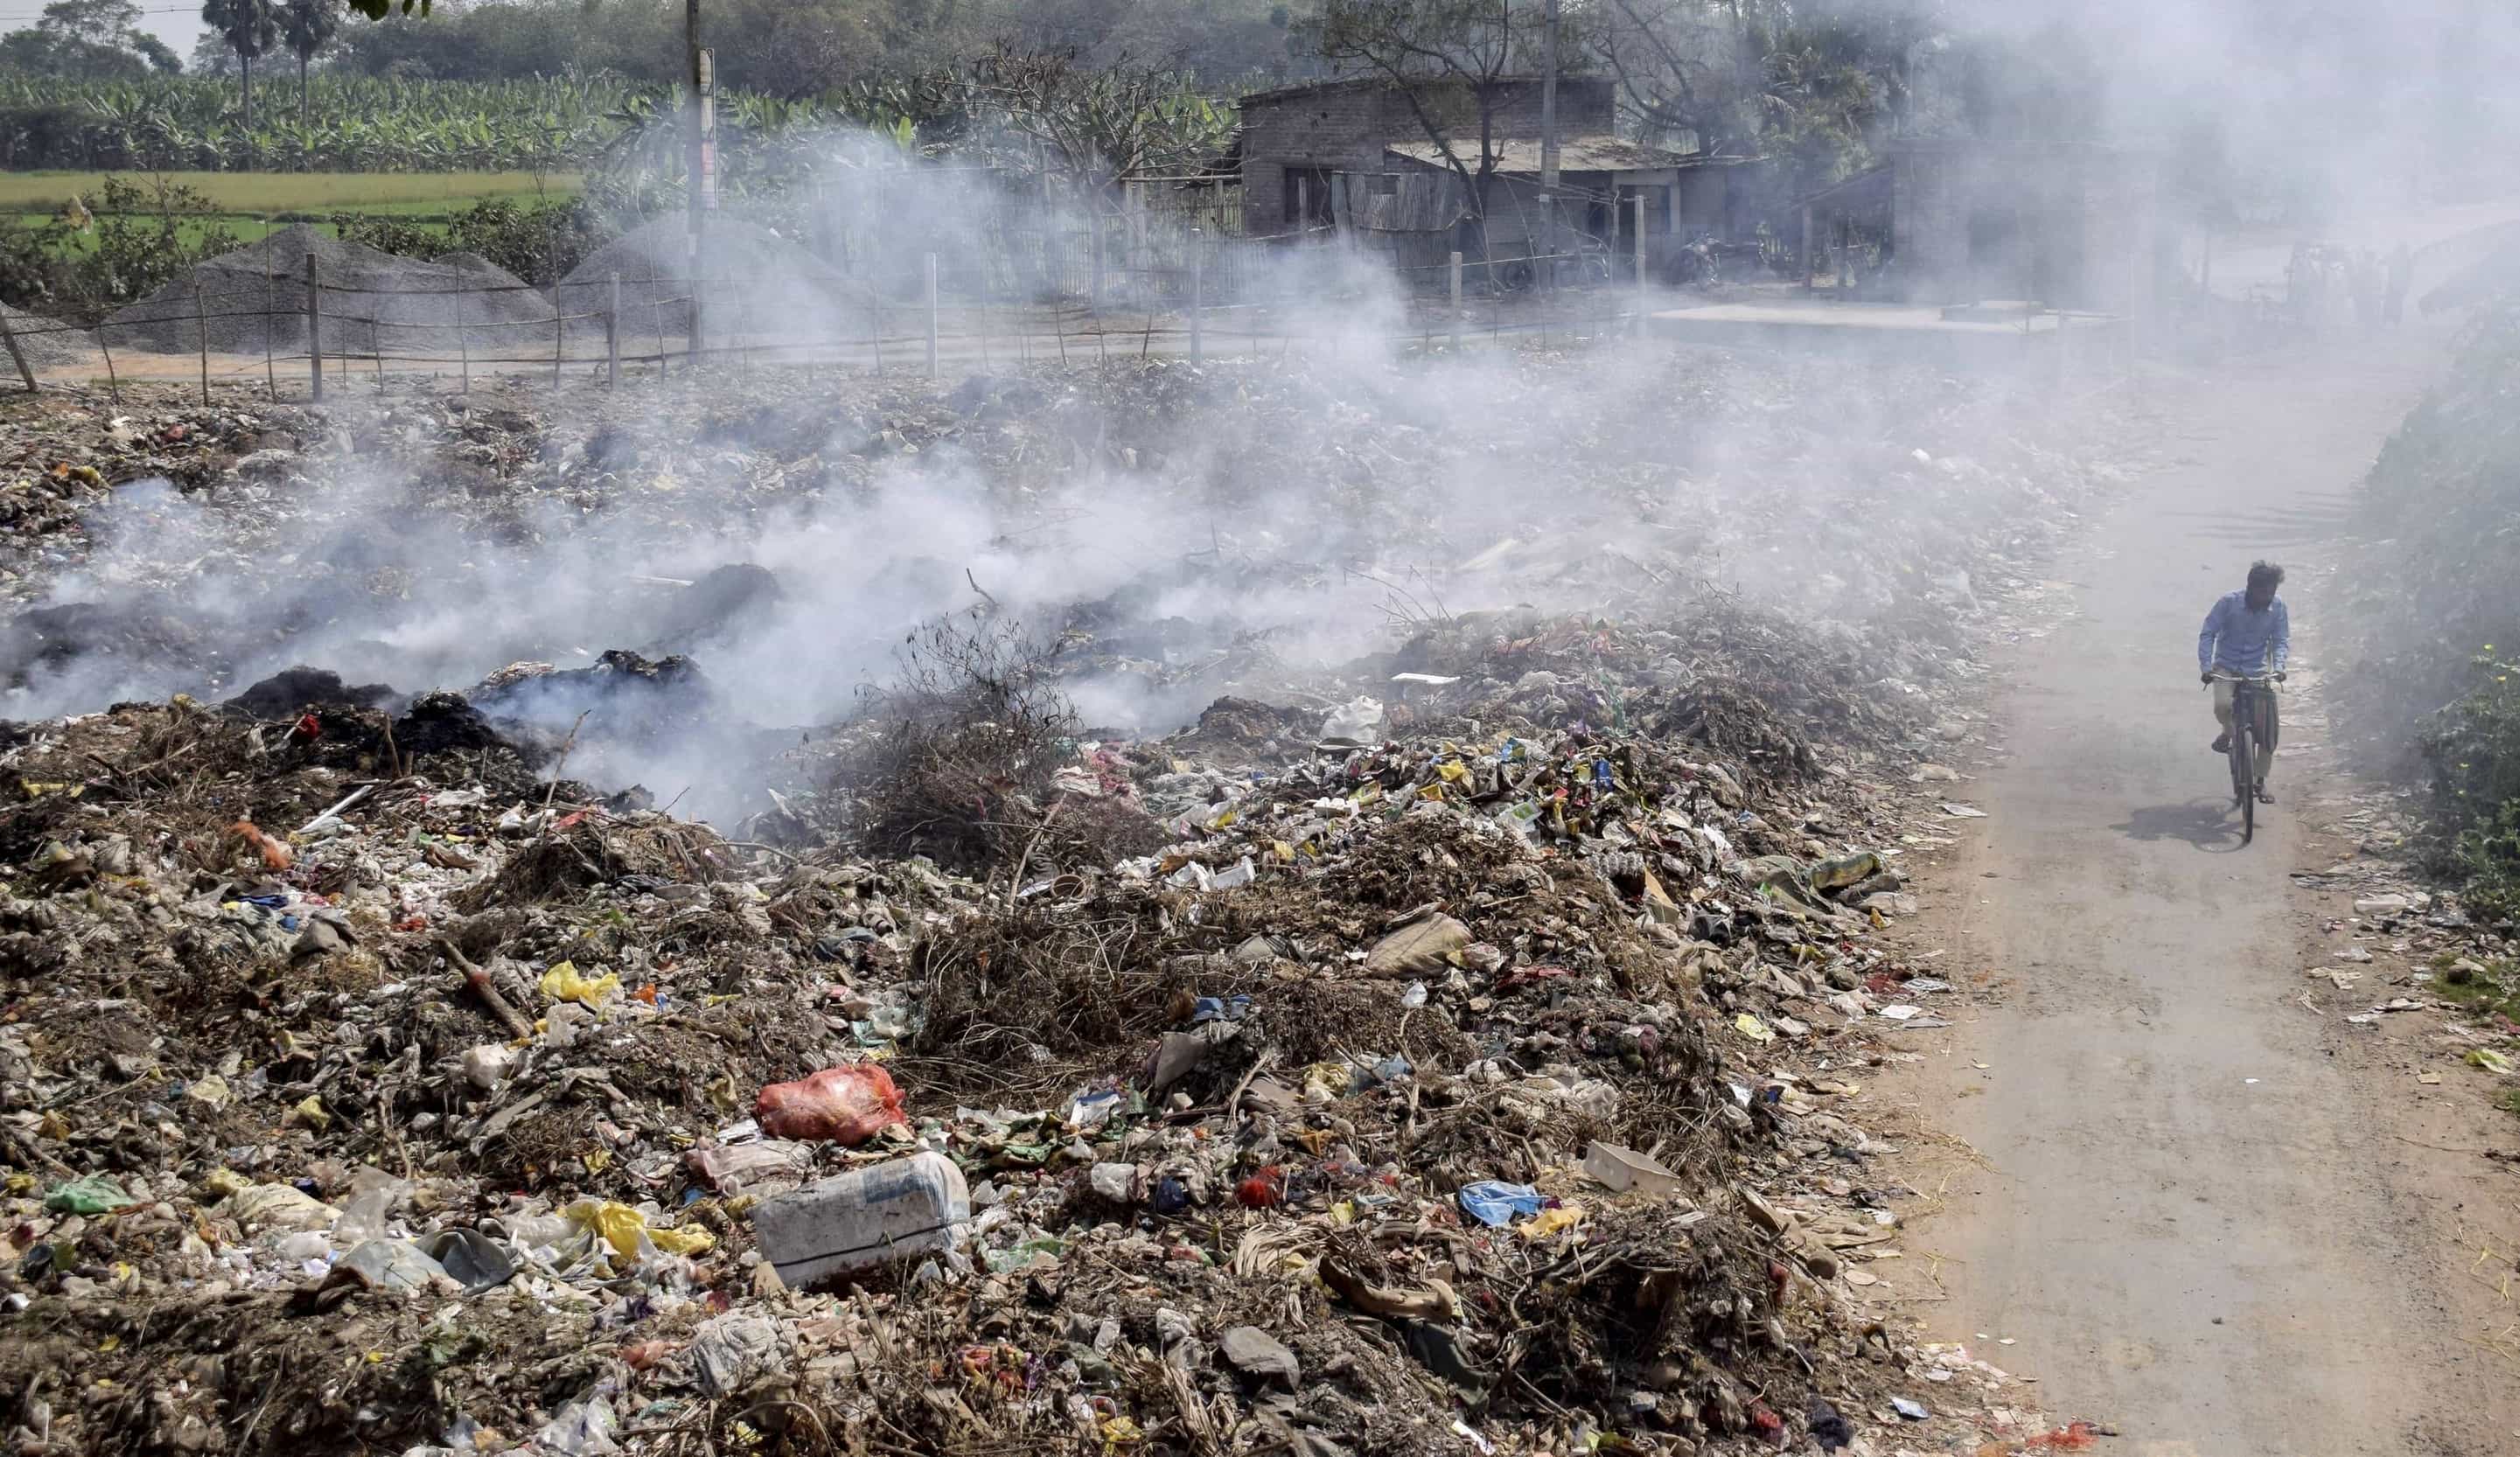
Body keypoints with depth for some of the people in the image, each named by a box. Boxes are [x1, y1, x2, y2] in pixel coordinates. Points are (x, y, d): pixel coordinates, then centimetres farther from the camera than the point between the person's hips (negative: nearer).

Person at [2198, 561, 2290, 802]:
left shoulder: (2278, 607, -10)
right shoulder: (2228, 602, -16)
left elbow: (2281, 640, -7)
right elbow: (2207, 635, -13)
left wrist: (2278, 667, -26)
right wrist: (2206, 667, -26)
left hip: (2259, 670, 2)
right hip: (2227, 668, -2)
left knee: (2269, 730, -6)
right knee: (2223, 705, -33)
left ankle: (2261, 782, 9)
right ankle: (2228, 733, 4)